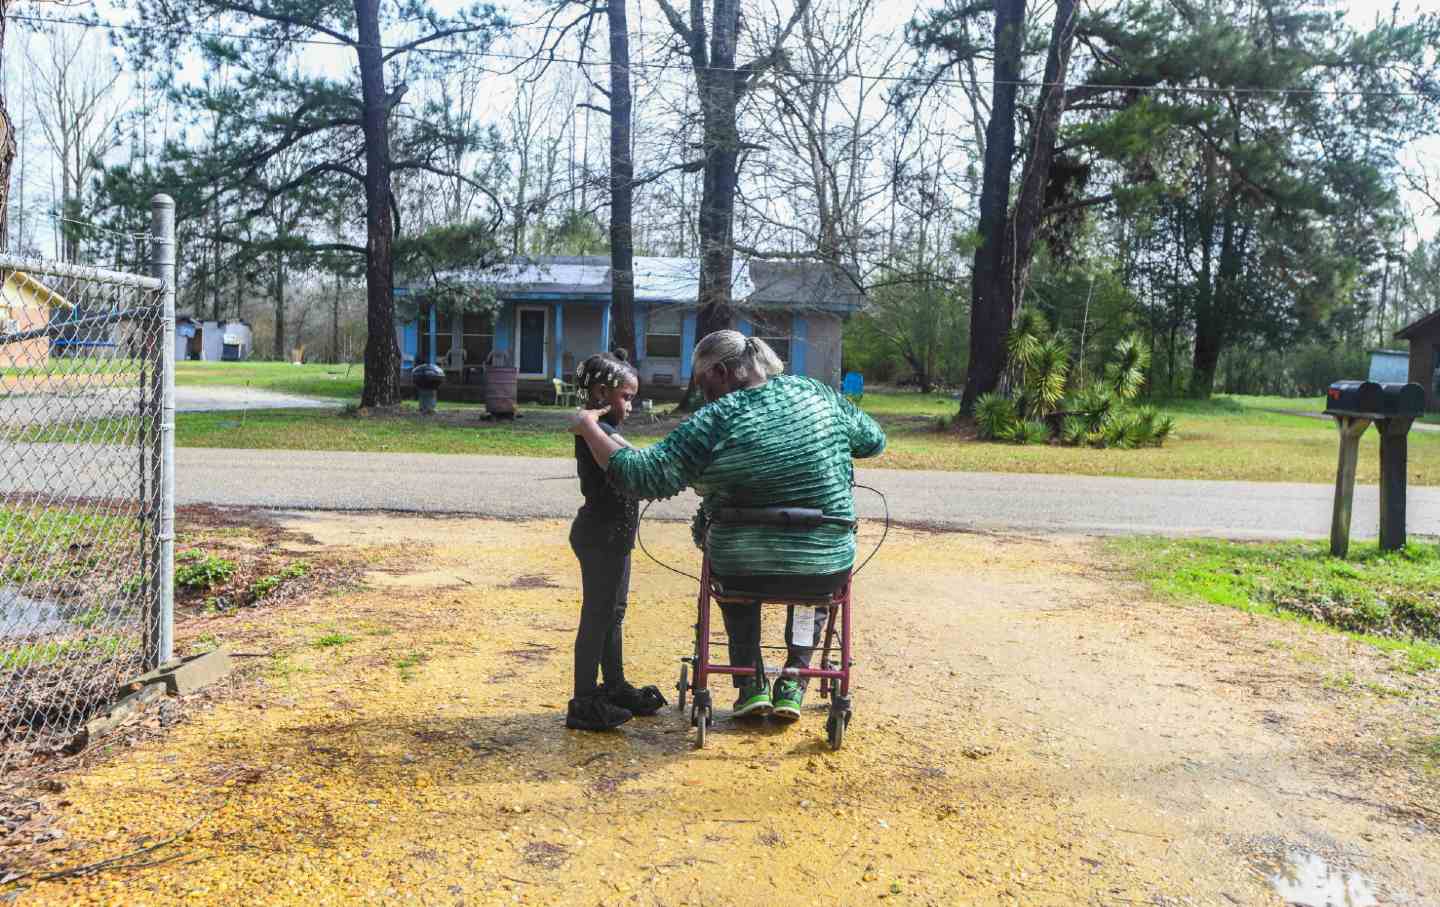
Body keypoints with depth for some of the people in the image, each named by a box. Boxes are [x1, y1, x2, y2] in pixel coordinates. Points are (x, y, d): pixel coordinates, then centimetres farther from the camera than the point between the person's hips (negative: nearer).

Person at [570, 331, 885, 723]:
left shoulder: (715, 420, -14)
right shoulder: (815, 394, -1)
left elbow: (643, 476, -15)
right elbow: (873, 440, 12)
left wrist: (589, 427, -4)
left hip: (745, 574, -2)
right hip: (828, 573, 2)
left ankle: (751, 683, 30)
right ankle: (793, 681, 27)